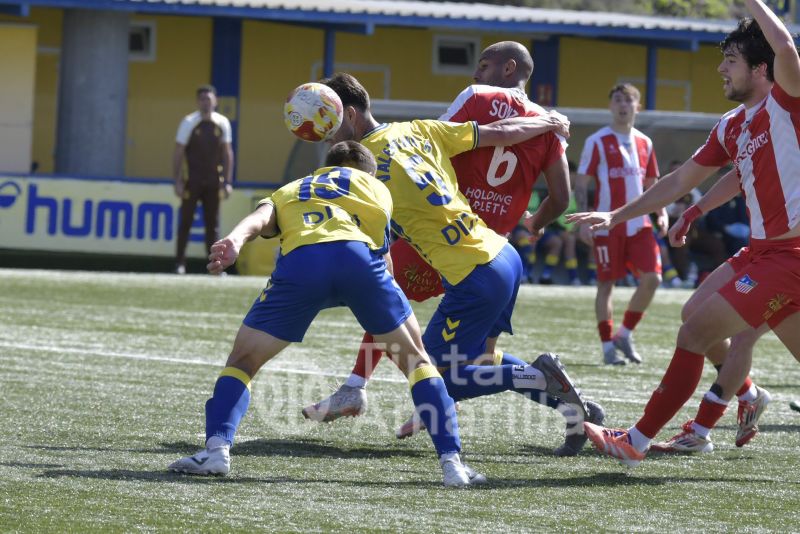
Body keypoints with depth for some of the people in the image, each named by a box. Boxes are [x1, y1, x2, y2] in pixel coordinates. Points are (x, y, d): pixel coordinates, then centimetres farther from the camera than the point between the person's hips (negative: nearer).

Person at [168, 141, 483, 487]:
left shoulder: (288, 192, 38)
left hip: (299, 261, 1)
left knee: (243, 361, 18)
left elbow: (261, 218, 12)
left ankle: (217, 447, -4)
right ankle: (451, 461, 7)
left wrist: (234, 242, -6)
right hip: (356, 254, 0)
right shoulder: (375, 187, 37)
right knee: (415, 359, 17)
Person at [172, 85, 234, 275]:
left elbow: (227, 152, 8)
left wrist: (228, 182, 3)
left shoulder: (223, 123, 3)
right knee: (186, 221, 0)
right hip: (192, 180, -3)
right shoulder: (189, 122, -6)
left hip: (213, 181, 3)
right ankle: (180, 264, 6)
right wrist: (177, 181, -10)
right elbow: (178, 153, -5)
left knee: (213, 223, 5)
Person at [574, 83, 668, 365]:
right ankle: (608, 347, 6)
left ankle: (625, 334, 10)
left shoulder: (644, 143, 13)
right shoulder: (597, 142, -2)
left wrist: (661, 214, 6)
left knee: (652, 279, -7)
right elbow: (581, 183, -3)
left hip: (639, 224, 4)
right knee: (606, 284, -2)